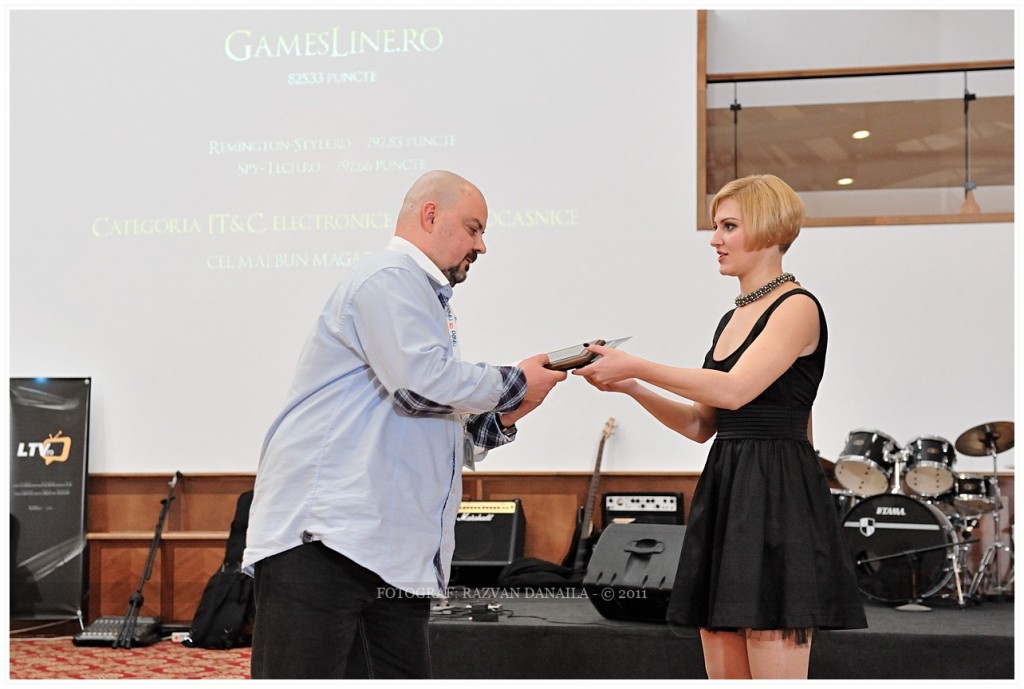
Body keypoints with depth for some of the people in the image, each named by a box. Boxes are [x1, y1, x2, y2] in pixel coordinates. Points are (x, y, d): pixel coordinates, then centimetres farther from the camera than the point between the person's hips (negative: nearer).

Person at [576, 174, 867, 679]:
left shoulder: (798, 307, -7)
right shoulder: (734, 317, 19)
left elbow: (734, 390, -22)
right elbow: (700, 424, 18)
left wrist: (636, 366, -20)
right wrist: (630, 387, 5)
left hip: (777, 499, -9)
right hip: (723, 491, 9)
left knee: (775, 676, -7)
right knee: (724, 677, 9)